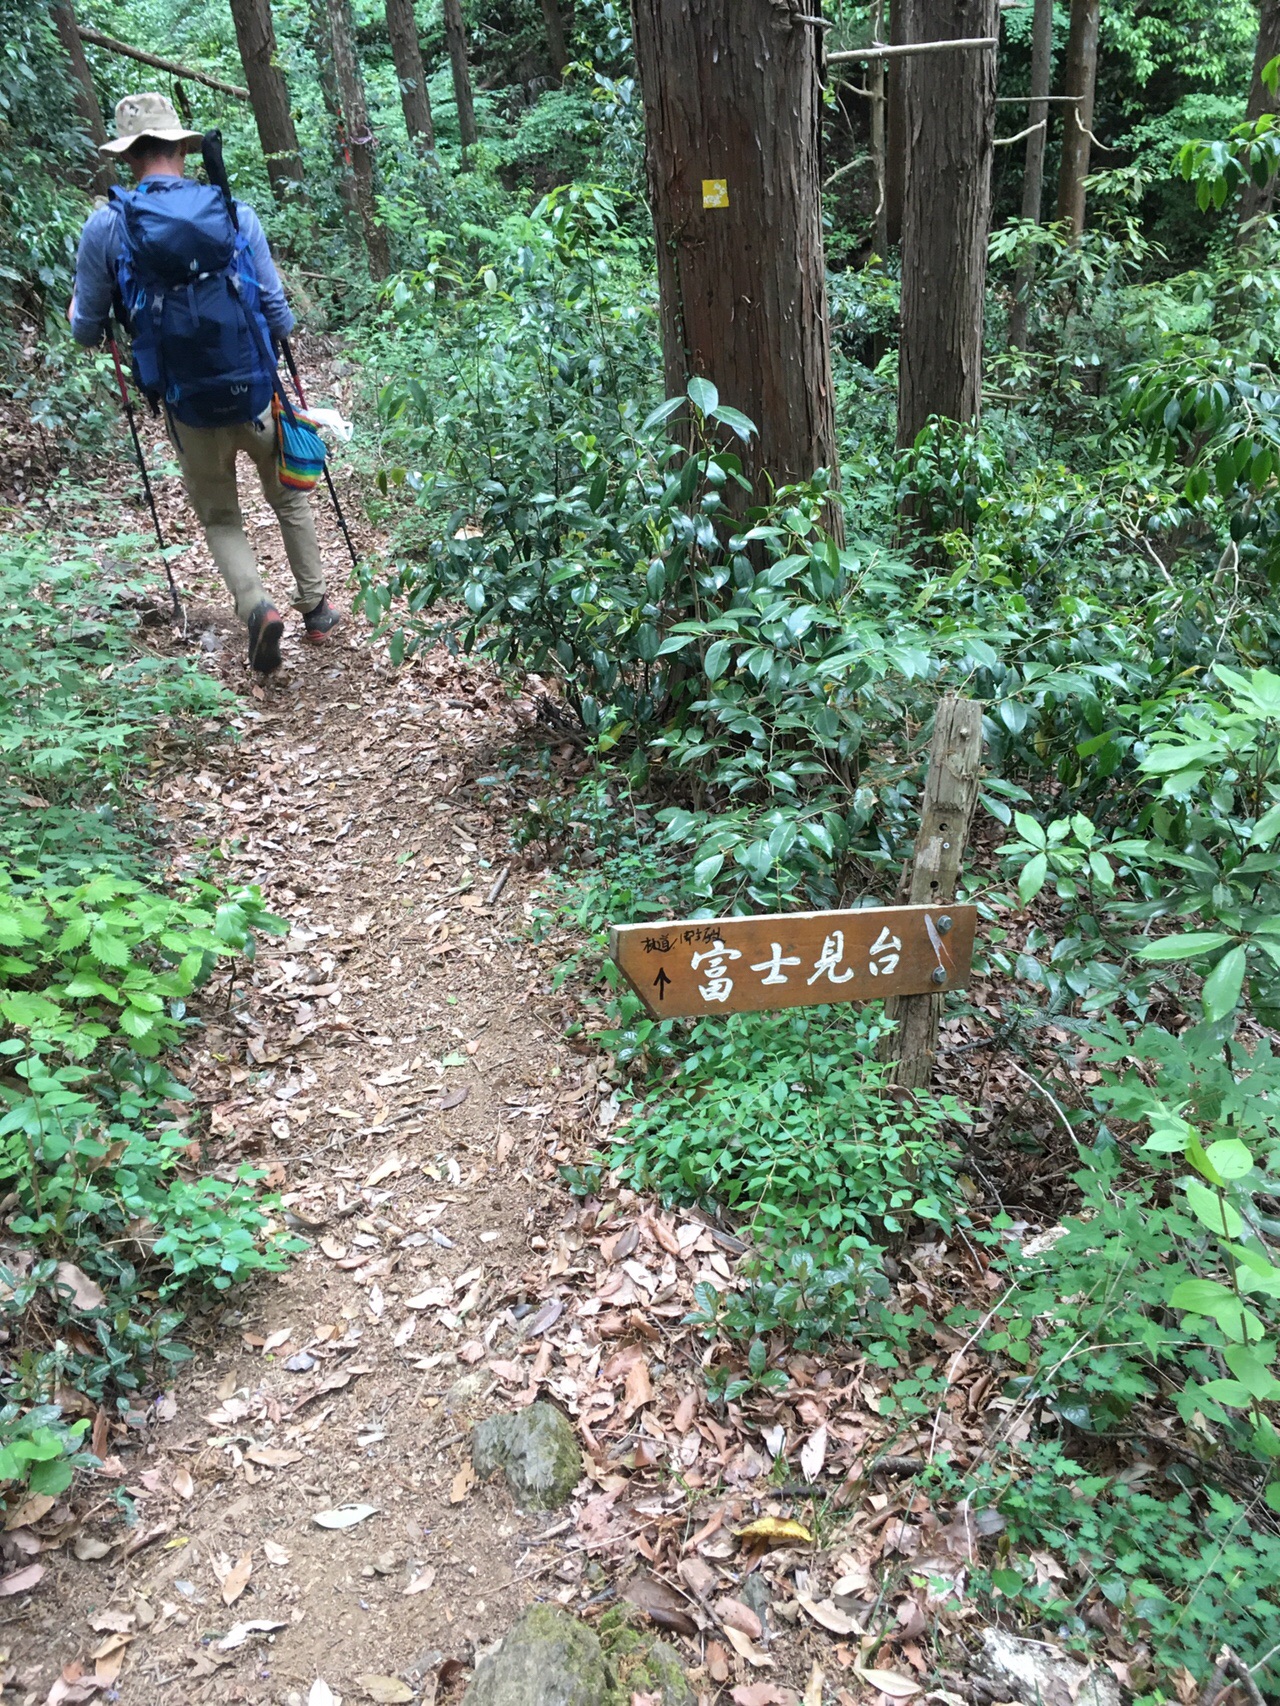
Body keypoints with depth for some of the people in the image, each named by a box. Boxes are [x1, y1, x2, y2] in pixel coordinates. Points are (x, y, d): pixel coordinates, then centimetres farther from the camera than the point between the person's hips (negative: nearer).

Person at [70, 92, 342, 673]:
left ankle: (255, 605, -7)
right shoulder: (233, 212, -6)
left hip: (188, 405, 0)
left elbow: (87, 331, 1)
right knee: (289, 498, 23)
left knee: (219, 518, 17)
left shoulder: (105, 226, -6)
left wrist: (79, 313, 25)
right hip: (257, 390, 0)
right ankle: (316, 607, 27)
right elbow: (279, 317, -3)